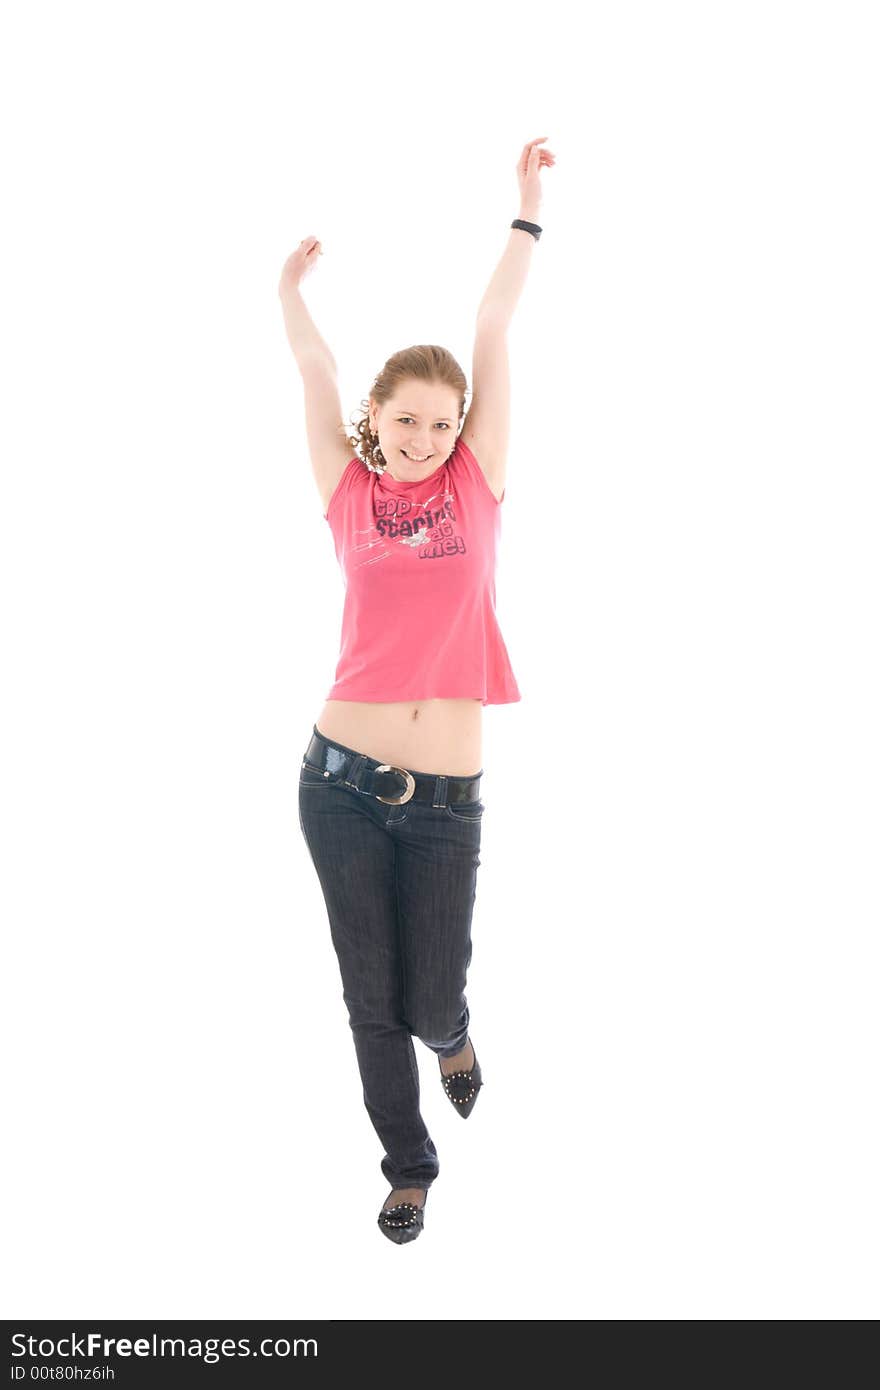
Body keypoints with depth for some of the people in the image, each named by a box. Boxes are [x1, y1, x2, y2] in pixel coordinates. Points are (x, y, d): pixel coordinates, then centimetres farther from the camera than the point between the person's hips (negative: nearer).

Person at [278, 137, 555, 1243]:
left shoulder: (476, 487, 5)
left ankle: (454, 1039, 41)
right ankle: (410, 1167, 29)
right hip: (343, 782, 0)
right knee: (370, 1000, 8)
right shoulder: (351, 498, 4)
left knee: (430, 1002, 3)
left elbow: (493, 332, 5)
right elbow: (314, 367, 7)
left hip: (446, 797, 0)